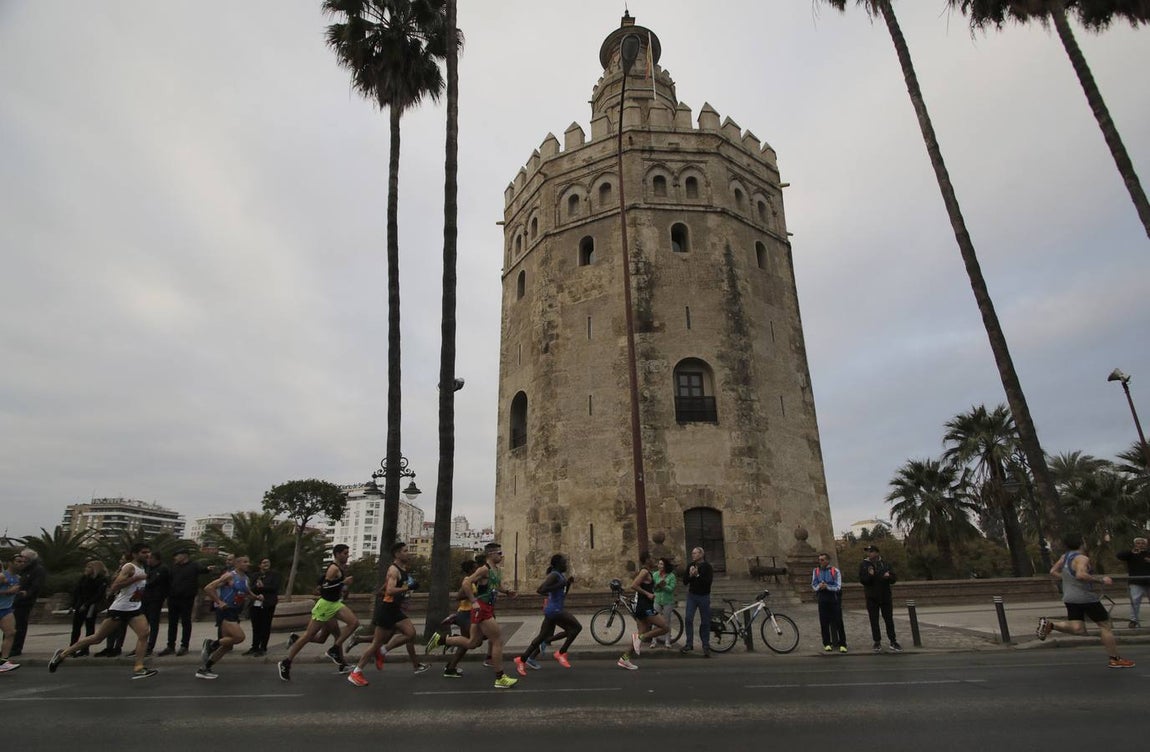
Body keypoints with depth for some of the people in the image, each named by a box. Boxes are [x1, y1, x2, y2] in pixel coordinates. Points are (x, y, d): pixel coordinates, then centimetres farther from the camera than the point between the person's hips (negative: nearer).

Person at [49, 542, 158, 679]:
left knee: (144, 634, -12)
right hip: (119, 608, -7)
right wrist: (136, 578, -28)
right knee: (97, 637, 5)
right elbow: (114, 587, -25)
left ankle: (138, 669, -14)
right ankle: (63, 653, 27)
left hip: (134, 608, 7)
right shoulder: (129, 567, -14)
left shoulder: (142, 569, 13)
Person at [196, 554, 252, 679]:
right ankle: (211, 644, -4)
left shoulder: (245, 579, 13)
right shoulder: (229, 576, -11)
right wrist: (219, 602, -16)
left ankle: (204, 669, 23)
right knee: (240, 637, -23)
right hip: (225, 612, -9)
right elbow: (208, 588, -15)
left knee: (227, 645, 10)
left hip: (234, 613, 9)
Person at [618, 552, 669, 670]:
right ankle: (640, 637, -7)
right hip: (644, 607, -10)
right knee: (664, 627, -6)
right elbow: (633, 585, -23)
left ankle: (624, 659, 8)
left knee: (642, 634, 9)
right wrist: (647, 594, -19)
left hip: (642, 607, 10)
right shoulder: (645, 572, -13)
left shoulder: (644, 572, 16)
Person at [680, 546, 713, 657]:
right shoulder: (691, 566, 4)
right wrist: (690, 575, -14)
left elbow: (709, 581, -17)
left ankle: (706, 646, 13)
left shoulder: (707, 566, -7)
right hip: (692, 595, 3)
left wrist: (697, 575, -24)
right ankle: (689, 644, 1)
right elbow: (685, 581, 5)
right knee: (688, 619, -6)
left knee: (705, 622, 3)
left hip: (704, 596, -3)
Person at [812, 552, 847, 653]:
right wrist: (819, 586, -18)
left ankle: (842, 644, 9)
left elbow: (838, 587, -9)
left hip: (834, 599, -3)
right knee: (824, 622, 5)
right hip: (822, 600, 3)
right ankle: (827, 643, 16)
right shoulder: (816, 571, 5)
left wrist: (827, 586, -23)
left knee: (838, 622, 0)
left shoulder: (835, 571, -5)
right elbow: (813, 585, 4)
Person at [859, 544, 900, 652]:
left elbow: (894, 578, 3)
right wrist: (869, 575, -27)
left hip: (886, 596, 1)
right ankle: (877, 642, 14)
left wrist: (888, 576, -19)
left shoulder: (885, 564, 1)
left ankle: (893, 641, 17)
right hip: (872, 598, -1)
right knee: (874, 621, 5)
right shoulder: (864, 565, -2)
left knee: (889, 620, 7)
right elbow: (862, 580, -9)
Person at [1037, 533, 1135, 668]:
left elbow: (1053, 572, 16)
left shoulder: (1064, 557, 10)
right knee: (1105, 626, 9)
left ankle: (1049, 624, -16)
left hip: (1069, 598, 7)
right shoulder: (1082, 558, -15)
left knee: (1078, 629, 4)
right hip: (1086, 597, -7)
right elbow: (1081, 575, -31)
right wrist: (1101, 580, -20)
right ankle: (1115, 659, 16)